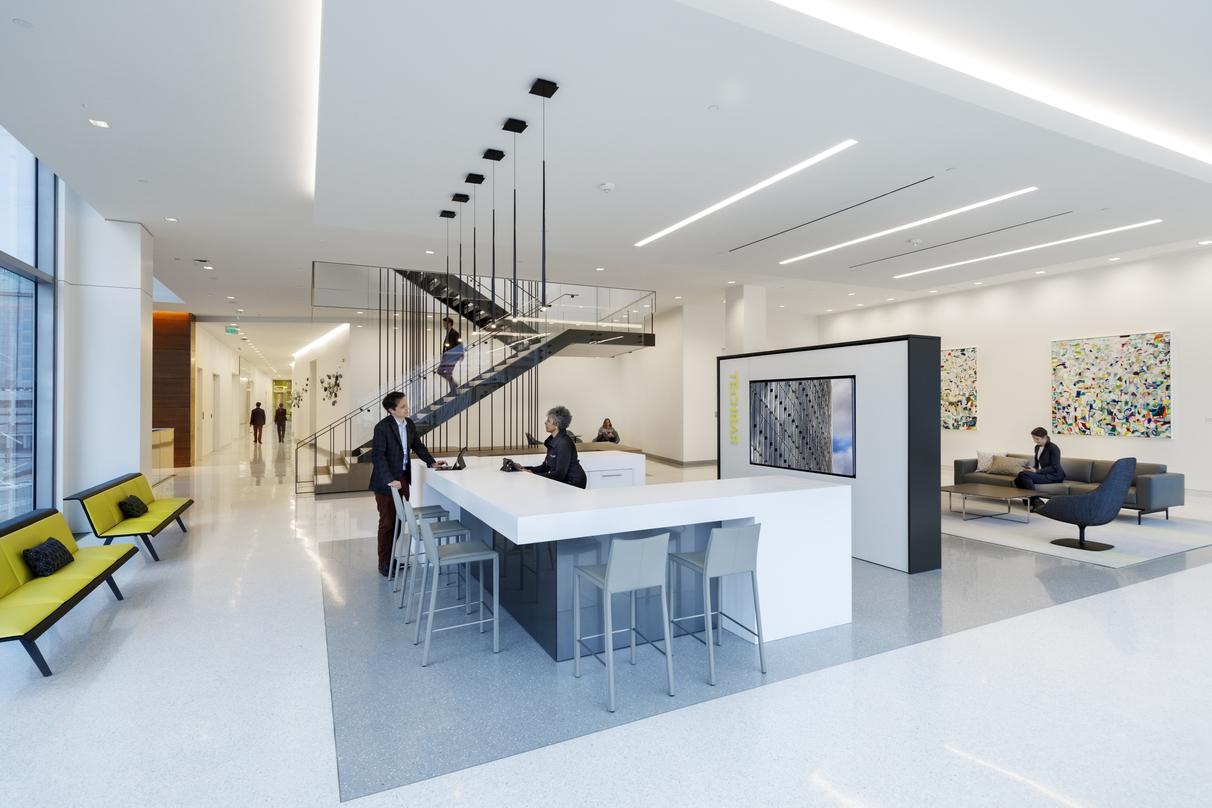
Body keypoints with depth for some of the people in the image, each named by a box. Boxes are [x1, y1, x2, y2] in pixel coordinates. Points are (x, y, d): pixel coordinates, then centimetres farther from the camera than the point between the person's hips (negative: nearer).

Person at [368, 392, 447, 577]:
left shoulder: (409, 424, 4)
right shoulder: (382, 427, -17)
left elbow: (418, 446, 16)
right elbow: (377, 456, -22)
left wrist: (432, 462, 4)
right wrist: (389, 480, -30)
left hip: (403, 478, 6)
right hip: (386, 482, -6)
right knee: (387, 522, 5)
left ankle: (393, 557, 28)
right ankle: (384, 563, 19)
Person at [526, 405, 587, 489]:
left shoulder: (564, 443, -21)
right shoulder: (552, 441, 6)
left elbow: (560, 474, -23)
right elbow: (546, 466, 10)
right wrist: (528, 470, -3)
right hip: (562, 481, 8)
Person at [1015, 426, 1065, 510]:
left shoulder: (1053, 448, -12)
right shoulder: (1037, 447, 12)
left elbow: (1054, 468, -18)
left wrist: (1036, 471, -22)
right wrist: (1033, 469, -2)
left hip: (1055, 475, -8)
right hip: (1042, 473, 8)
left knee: (1023, 475, -30)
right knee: (1018, 480, -19)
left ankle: (1036, 501, -23)